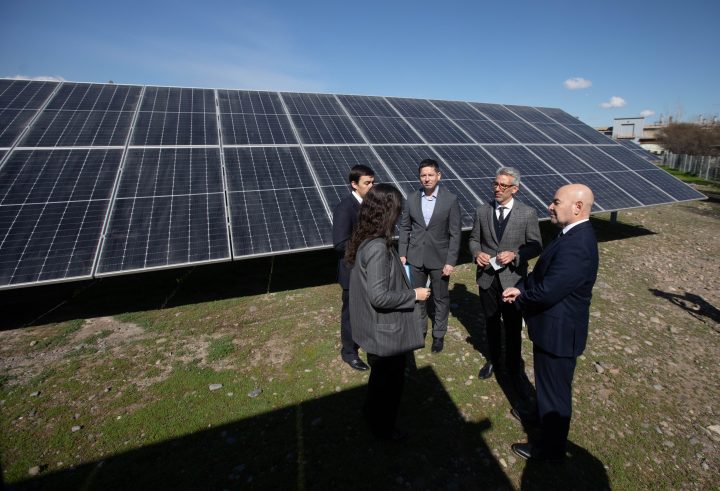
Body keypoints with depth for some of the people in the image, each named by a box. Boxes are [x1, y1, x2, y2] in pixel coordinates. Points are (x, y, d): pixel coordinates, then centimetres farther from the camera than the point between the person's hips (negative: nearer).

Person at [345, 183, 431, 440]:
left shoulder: (365, 240, -2)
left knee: (381, 376, 31)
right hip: (385, 330, -9)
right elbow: (379, 296, -31)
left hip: (377, 327, 10)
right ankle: (383, 428, 41)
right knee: (390, 380, 16)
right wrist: (414, 295, -19)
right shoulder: (378, 247, -32)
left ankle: (373, 414, 54)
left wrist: (396, 265, 16)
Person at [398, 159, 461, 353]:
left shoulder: (451, 200, -8)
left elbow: (455, 233, -8)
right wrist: (402, 254, 0)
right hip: (415, 257, 2)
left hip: (439, 258, -2)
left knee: (441, 299, 12)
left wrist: (451, 262, -11)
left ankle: (439, 335, 31)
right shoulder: (411, 199, 0)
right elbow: (405, 228, 5)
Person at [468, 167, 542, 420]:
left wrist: (515, 255, -21)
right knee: (491, 322, 19)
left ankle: (514, 367, 30)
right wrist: (477, 253, -16)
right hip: (487, 277, 3)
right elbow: (474, 238, 6)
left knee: (513, 326, 9)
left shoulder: (528, 214, -9)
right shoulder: (482, 211, -3)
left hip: (513, 278, -3)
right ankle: (494, 360, 41)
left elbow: (536, 245, -4)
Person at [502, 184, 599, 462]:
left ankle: (552, 448, 34)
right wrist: (522, 289, -8)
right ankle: (543, 416, 55)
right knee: (547, 382, 30)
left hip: (559, 331, -9)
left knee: (555, 390, 12)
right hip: (554, 326, 9)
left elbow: (547, 291, -32)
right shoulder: (575, 234, 2)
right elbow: (545, 274, 7)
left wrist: (519, 293, -13)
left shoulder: (576, 246, -31)